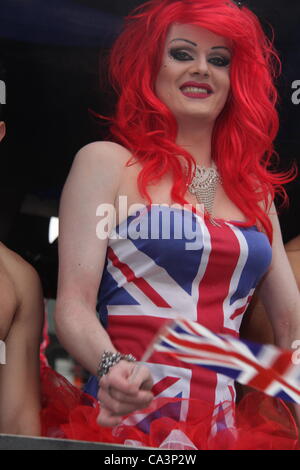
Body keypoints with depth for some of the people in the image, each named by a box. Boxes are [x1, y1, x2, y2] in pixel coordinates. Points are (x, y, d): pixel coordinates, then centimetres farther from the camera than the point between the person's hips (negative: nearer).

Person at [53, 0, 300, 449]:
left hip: (224, 423, 4)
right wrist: (112, 368, -24)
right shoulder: (106, 163, 1)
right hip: (131, 418, -4)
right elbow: (74, 306, -6)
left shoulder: (254, 188, 14)